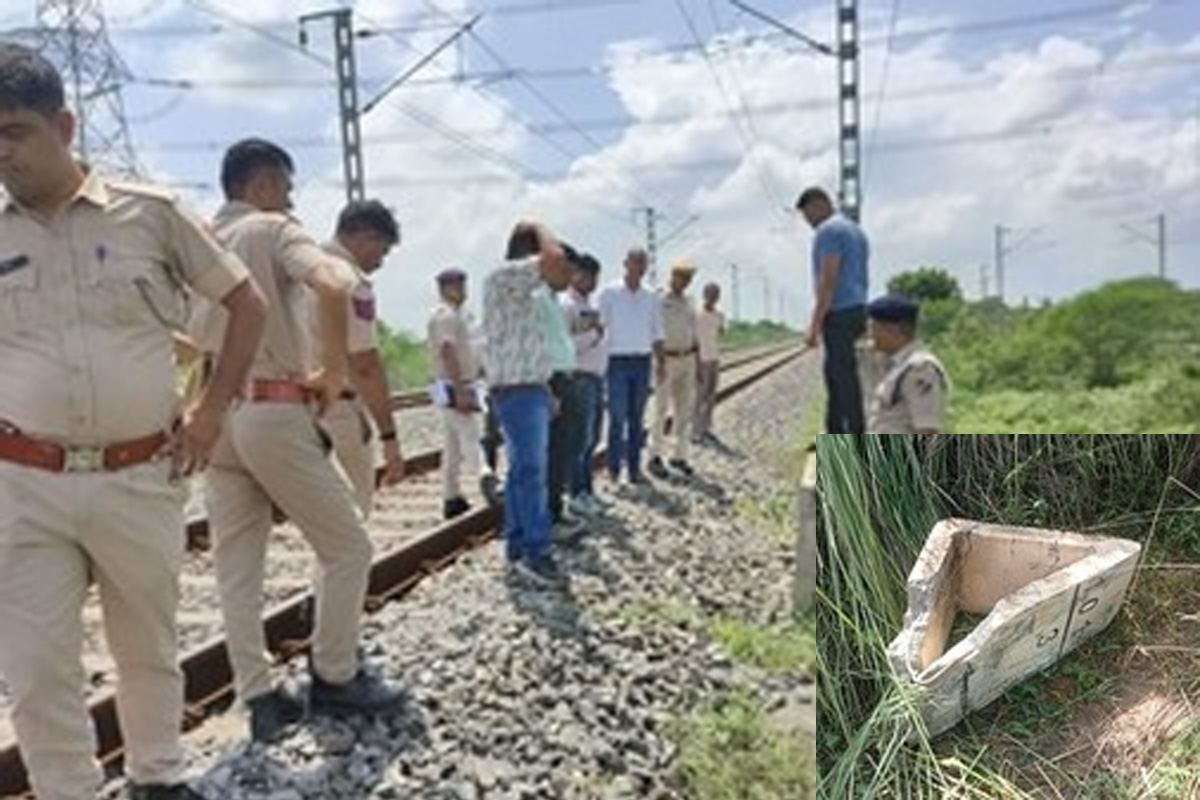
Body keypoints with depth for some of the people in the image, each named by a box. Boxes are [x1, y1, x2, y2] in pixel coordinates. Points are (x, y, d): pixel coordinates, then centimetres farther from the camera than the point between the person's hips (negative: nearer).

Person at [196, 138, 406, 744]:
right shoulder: (272, 230, -5)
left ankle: (259, 697, 15)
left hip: (215, 413, 8)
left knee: (236, 563, 10)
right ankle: (334, 678, 15)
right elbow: (333, 285, -25)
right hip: (271, 411, -7)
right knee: (346, 546, 6)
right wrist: (335, 371, -15)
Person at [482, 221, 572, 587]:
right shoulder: (503, 275, -12)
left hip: (531, 389, 10)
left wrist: (546, 390, 20)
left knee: (523, 470, 12)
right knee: (531, 471, -9)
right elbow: (555, 259, -27)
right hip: (517, 391, -10)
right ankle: (536, 554, -5)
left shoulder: (522, 290, 19)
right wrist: (541, 230, -7)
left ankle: (518, 547, 19)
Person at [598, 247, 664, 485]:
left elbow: (657, 334, 14)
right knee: (618, 418, -6)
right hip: (618, 361, -4)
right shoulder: (609, 293, 0)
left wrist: (660, 362, 5)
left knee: (636, 418, 6)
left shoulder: (651, 298, 12)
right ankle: (613, 468, 3)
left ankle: (634, 468, 11)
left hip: (642, 361, 4)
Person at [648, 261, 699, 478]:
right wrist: (660, 363, -18)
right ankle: (655, 457, 1)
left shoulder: (689, 303, 13)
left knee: (684, 410, 7)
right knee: (662, 409, -5)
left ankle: (679, 456, 15)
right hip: (667, 359, -6)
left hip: (687, 359, 6)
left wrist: (698, 363, 14)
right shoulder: (660, 301, -7)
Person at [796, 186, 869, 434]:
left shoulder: (828, 230, -11)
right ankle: (835, 432, 22)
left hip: (839, 312, -10)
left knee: (844, 376, -7)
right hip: (857, 309, 10)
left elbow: (829, 280, -19)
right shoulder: (856, 230, 20)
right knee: (834, 373, 16)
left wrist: (815, 325, -19)